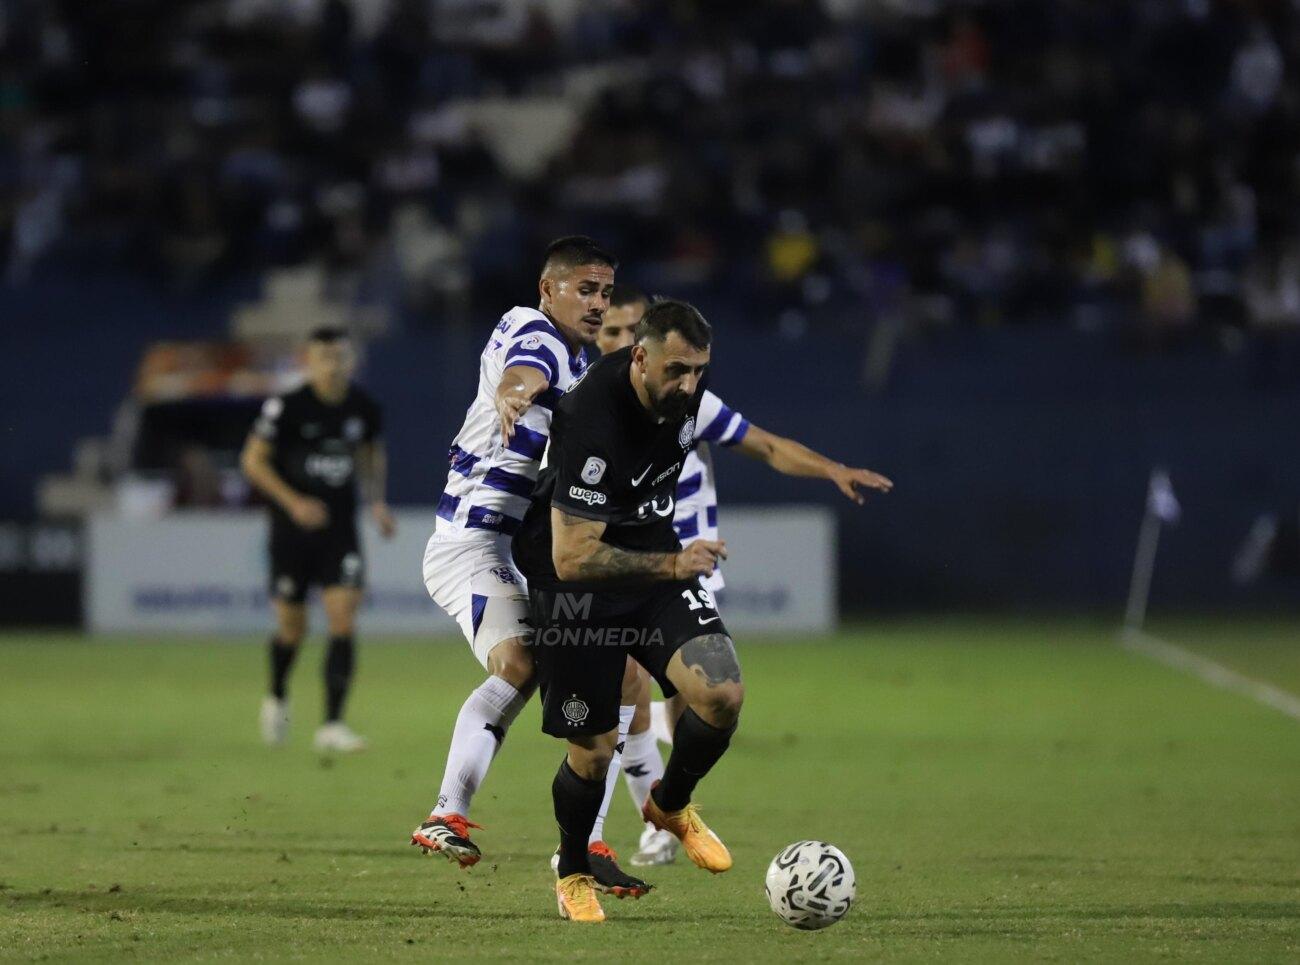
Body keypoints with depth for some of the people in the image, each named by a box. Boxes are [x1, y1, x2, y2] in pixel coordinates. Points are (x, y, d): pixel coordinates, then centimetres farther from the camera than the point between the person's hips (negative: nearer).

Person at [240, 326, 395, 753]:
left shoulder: (364, 408, -1)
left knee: (344, 619, -13)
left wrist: (377, 501, 4)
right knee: (292, 626, 7)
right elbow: (253, 460, -8)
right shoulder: (286, 407, -13)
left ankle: (332, 725, -12)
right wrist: (293, 502, -18)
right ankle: (277, 697, 39)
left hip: (339, 526, 2)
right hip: (292, 526, -2)